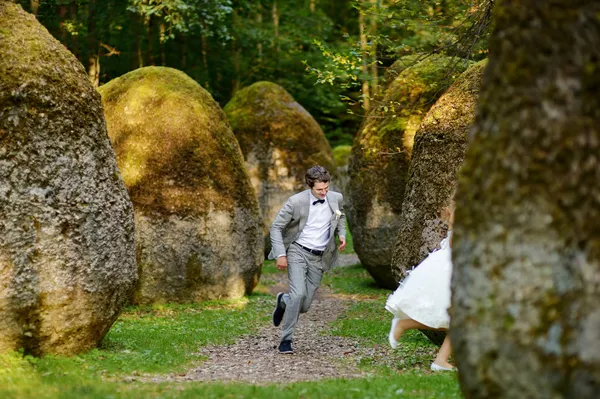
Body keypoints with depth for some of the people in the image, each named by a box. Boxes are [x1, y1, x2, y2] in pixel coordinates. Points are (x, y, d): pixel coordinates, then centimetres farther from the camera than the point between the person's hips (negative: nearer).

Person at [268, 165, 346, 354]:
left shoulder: (336, 198, -2)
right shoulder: (296, 202, -14)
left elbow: (340, 216, 21)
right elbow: (276, 227, -7)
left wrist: (342, 234, 2)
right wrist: (281, 254, -16)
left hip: (319, 257, 4)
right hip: (298, 252, -4)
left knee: (304, 306, 2)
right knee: (298, 294, -24)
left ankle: (283, 301, 38)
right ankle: (286, 339, -11)